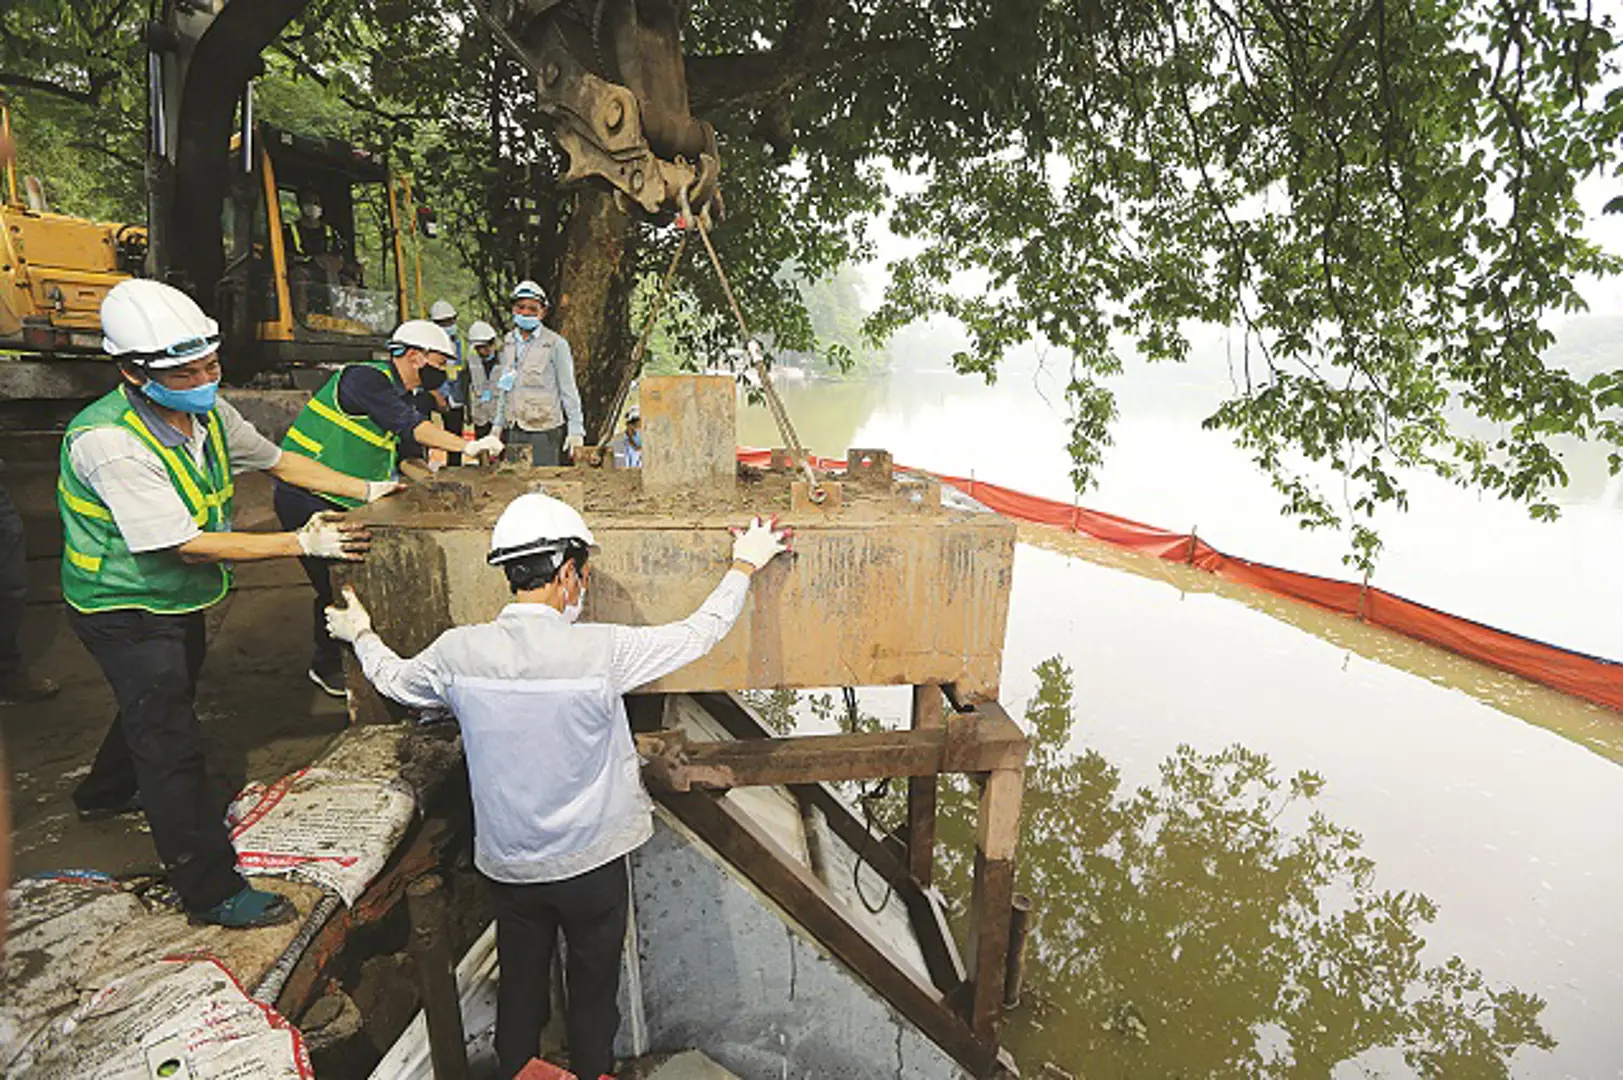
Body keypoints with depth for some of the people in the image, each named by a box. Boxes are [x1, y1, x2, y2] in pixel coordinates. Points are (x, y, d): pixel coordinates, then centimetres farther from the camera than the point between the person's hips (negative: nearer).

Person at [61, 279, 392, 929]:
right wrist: (302, 543, -33)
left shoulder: (208, 411, -8)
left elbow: (279, 462, 7)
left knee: (161, 703, 29)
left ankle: (107, 793, 58)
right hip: (125, 610, -8)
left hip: (178, 599, 8)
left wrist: (365, 490, 1)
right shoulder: (108, 442, -32)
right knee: (172, 743, -4)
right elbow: (188, 546, -32)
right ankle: (212, 892, 7)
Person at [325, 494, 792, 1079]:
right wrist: (745, 563, 1)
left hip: (507, 864, 3)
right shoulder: (601, 650, -25)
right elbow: (702, 631, -14)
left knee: (519, 990, 24)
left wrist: (359, 635, 28)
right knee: (593, 995, 20)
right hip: (592, 861, -3)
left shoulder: (458, 651, -14)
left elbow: (394, 680, 8)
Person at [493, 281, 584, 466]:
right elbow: (504, 389, 20)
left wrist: (576, 430, -6)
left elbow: (568, 390, -3)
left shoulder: (556, 344, -5)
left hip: (545, 430, -6)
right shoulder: (508, 343, 12)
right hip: (514, 431, 6)